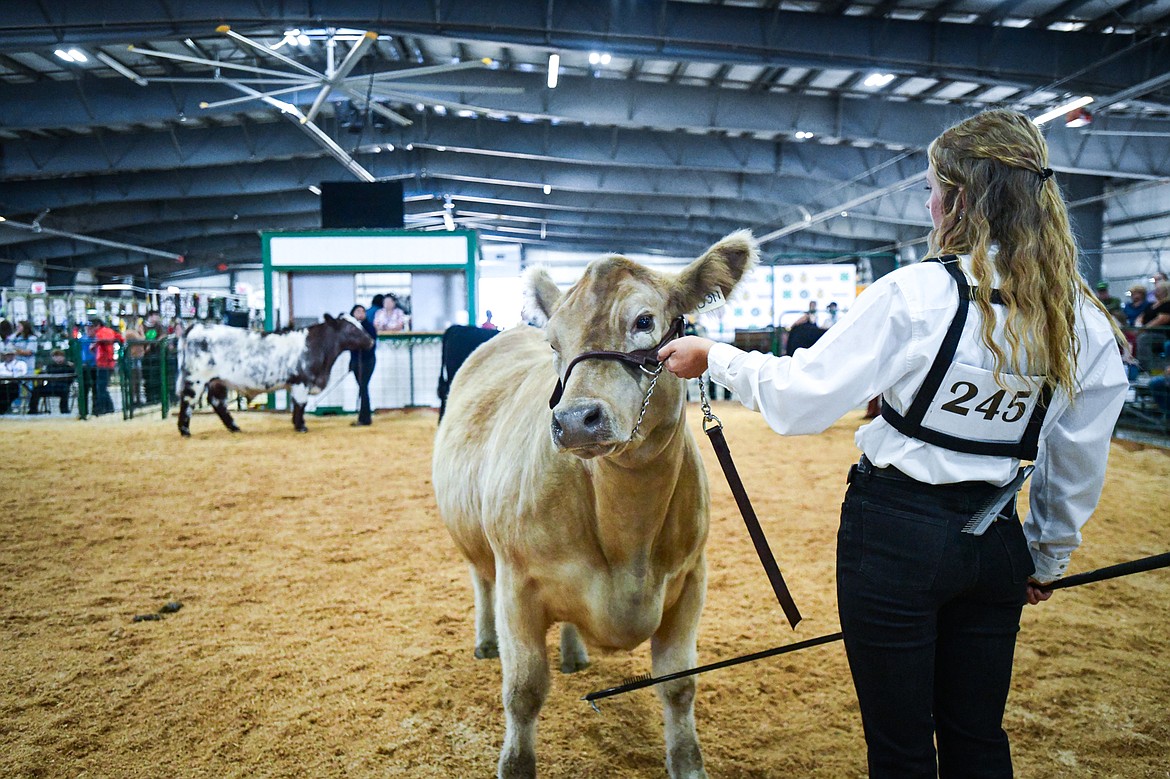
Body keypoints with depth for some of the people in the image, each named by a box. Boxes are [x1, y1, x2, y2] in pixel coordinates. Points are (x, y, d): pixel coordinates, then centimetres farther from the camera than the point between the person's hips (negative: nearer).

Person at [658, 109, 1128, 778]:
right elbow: (1079, 468, 8)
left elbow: (802, 397, -15)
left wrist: (716, 358, 0)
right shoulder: (1089, 323, -1)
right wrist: (1048, 558, 22)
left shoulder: (917, 293, -18)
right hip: (996, 544, 5)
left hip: (895, 536, -5)